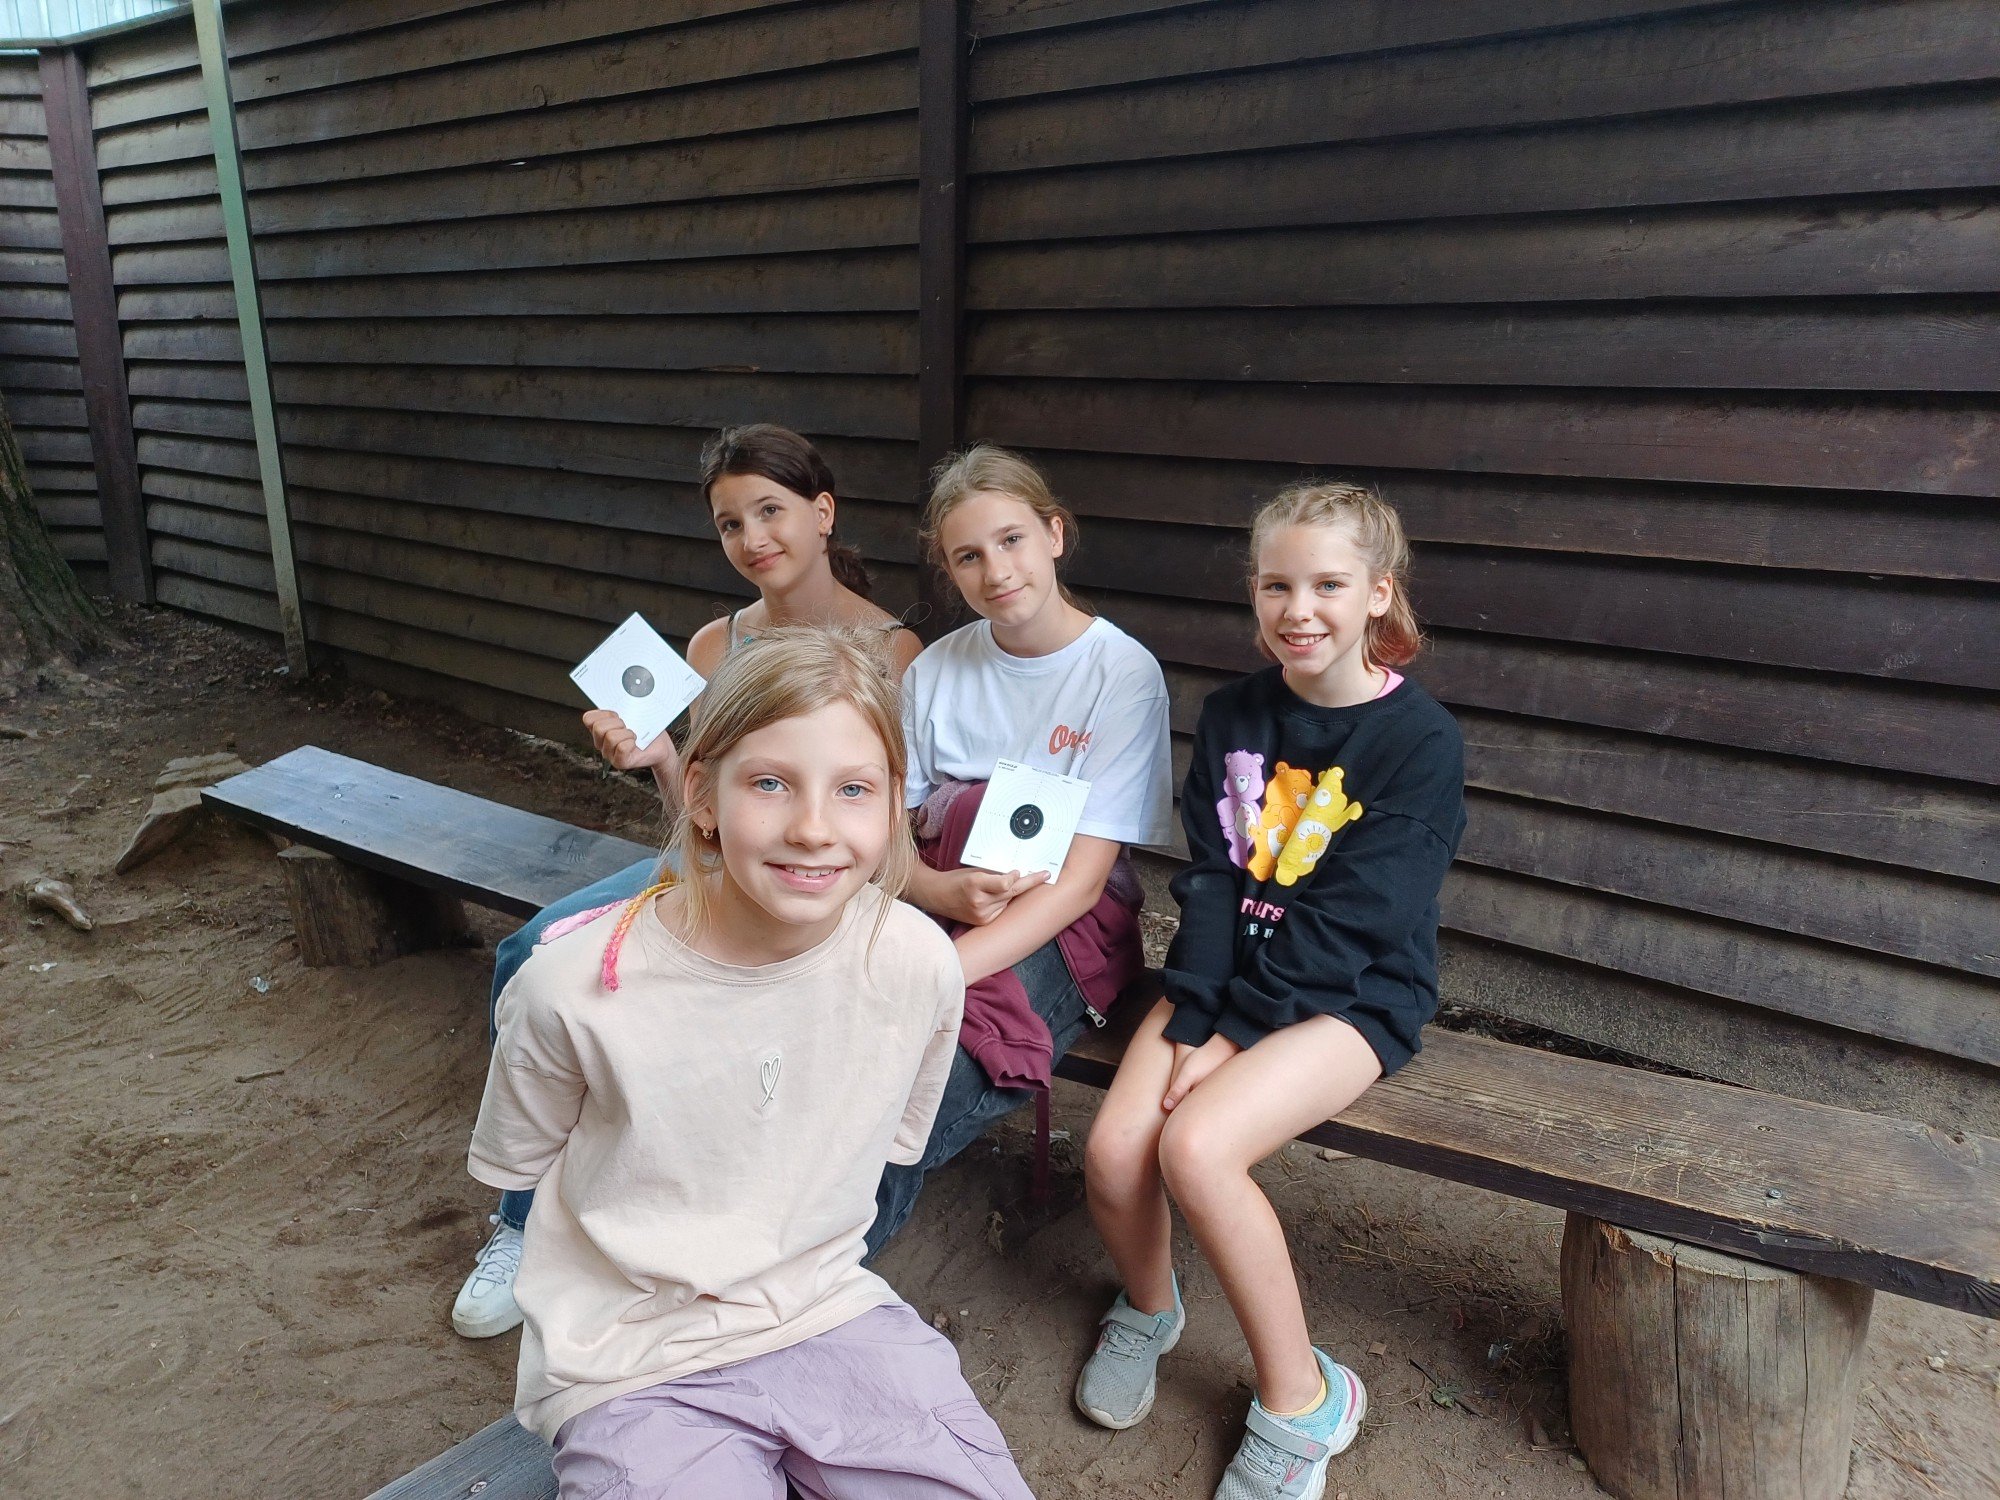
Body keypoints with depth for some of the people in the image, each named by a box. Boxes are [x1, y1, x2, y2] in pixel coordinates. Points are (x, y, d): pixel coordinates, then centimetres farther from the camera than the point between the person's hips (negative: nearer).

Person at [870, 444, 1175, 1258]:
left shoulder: (1123, 672, -7)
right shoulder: (937, 669, 7)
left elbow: (1080, 881, -14)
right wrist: (941, 890, -21)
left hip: (1069, 925, -3)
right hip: (941, 899, 4)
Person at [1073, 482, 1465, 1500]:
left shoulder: (1421, 739, -11)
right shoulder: (1232, 717, 5)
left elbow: (1350, 918, -16)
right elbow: (1210, 879, 0)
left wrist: (1227, 1031, -18)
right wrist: (1192, 1017, -12)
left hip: (1351, 996, -4)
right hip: (1234, 974, 5)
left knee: (1195, 1145, -27)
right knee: (1114, 1150, -17)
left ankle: (1300, 1399, -3)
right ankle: (1147, 1305, 19)